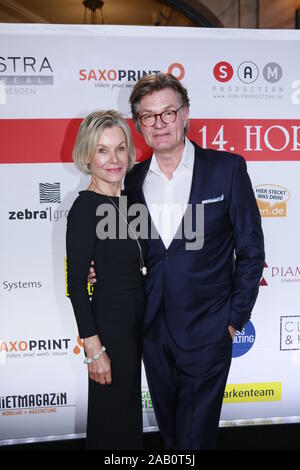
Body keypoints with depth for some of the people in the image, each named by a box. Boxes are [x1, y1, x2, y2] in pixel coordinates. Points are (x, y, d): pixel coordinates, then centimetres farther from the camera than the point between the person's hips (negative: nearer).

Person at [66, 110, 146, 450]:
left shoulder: (126, 199, 4)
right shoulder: (85, 208, -19)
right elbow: (76, 284, -19)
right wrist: (93, 348, -19)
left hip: (135, 317, 8)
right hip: (109, 321, -8)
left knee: (129, 403, 25)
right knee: (112, 411, 11)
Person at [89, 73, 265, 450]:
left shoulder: (227, 168, -9)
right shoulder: (134, 178, 3)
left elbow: (250, 250, -5)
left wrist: (235, 320, -5)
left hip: (207, 332, -4)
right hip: (154, 331, 4)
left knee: (195, 435, 11)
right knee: (168, 429, 23)